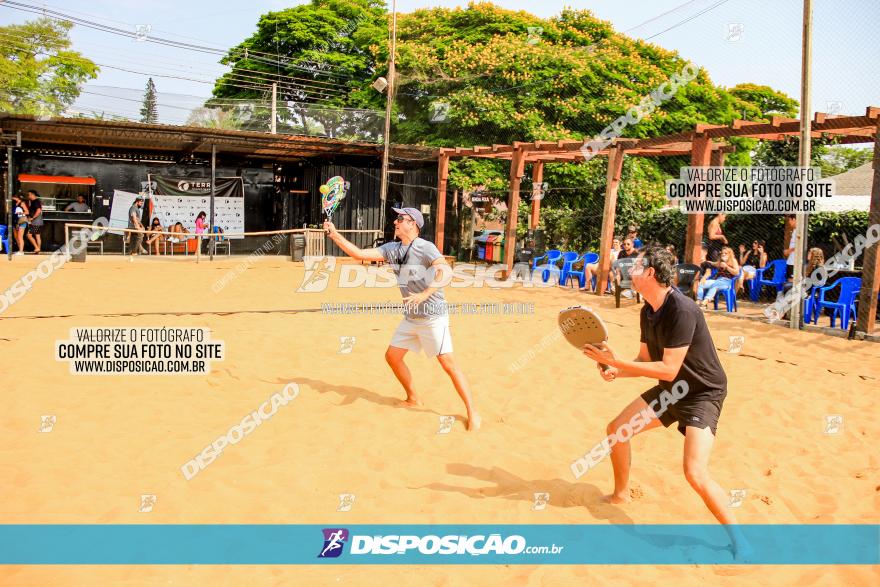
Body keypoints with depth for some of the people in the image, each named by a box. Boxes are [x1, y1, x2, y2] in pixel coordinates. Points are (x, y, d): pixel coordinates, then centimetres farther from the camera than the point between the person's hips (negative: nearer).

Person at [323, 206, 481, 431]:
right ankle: (413, 398, 31)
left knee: (447, 362, -12)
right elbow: (359, 254, 6)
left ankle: (472, 411, -3)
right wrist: (335, 235, -1)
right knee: (392, 356, 12)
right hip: (410, 318, 8)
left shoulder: (425, 247, -15)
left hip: (433, 317, -8)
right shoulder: (392, 249, 6)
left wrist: (424, 294, -40)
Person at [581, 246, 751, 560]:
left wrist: (616, 362, -29)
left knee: (695, 472, -23)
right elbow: (646, 360, 8)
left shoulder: (681, 309, -28)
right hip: (670, 390, 9)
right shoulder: (648, 311, 0)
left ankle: (739, 540, -3)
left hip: (703, 392, -9)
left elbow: (668, 369, -30)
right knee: (616, 429, 11)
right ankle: (621, 494, 35)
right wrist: (616, 371, -12)